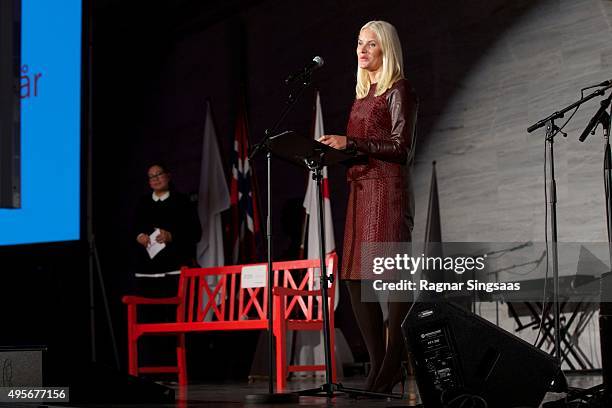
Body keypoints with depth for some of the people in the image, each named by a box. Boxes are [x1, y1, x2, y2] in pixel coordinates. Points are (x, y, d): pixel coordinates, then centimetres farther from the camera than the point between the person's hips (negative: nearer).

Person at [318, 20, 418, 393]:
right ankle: (380, 370, 8)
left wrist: (351, 143, -17)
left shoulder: (399, 90, -2)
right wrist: (336, 150, 8)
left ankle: (392, 372, -10)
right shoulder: (363, 94, 21)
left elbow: (401, 147, -12)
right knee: (356, 279, 4)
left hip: (389, 189, -9)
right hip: (361, 189, 9)